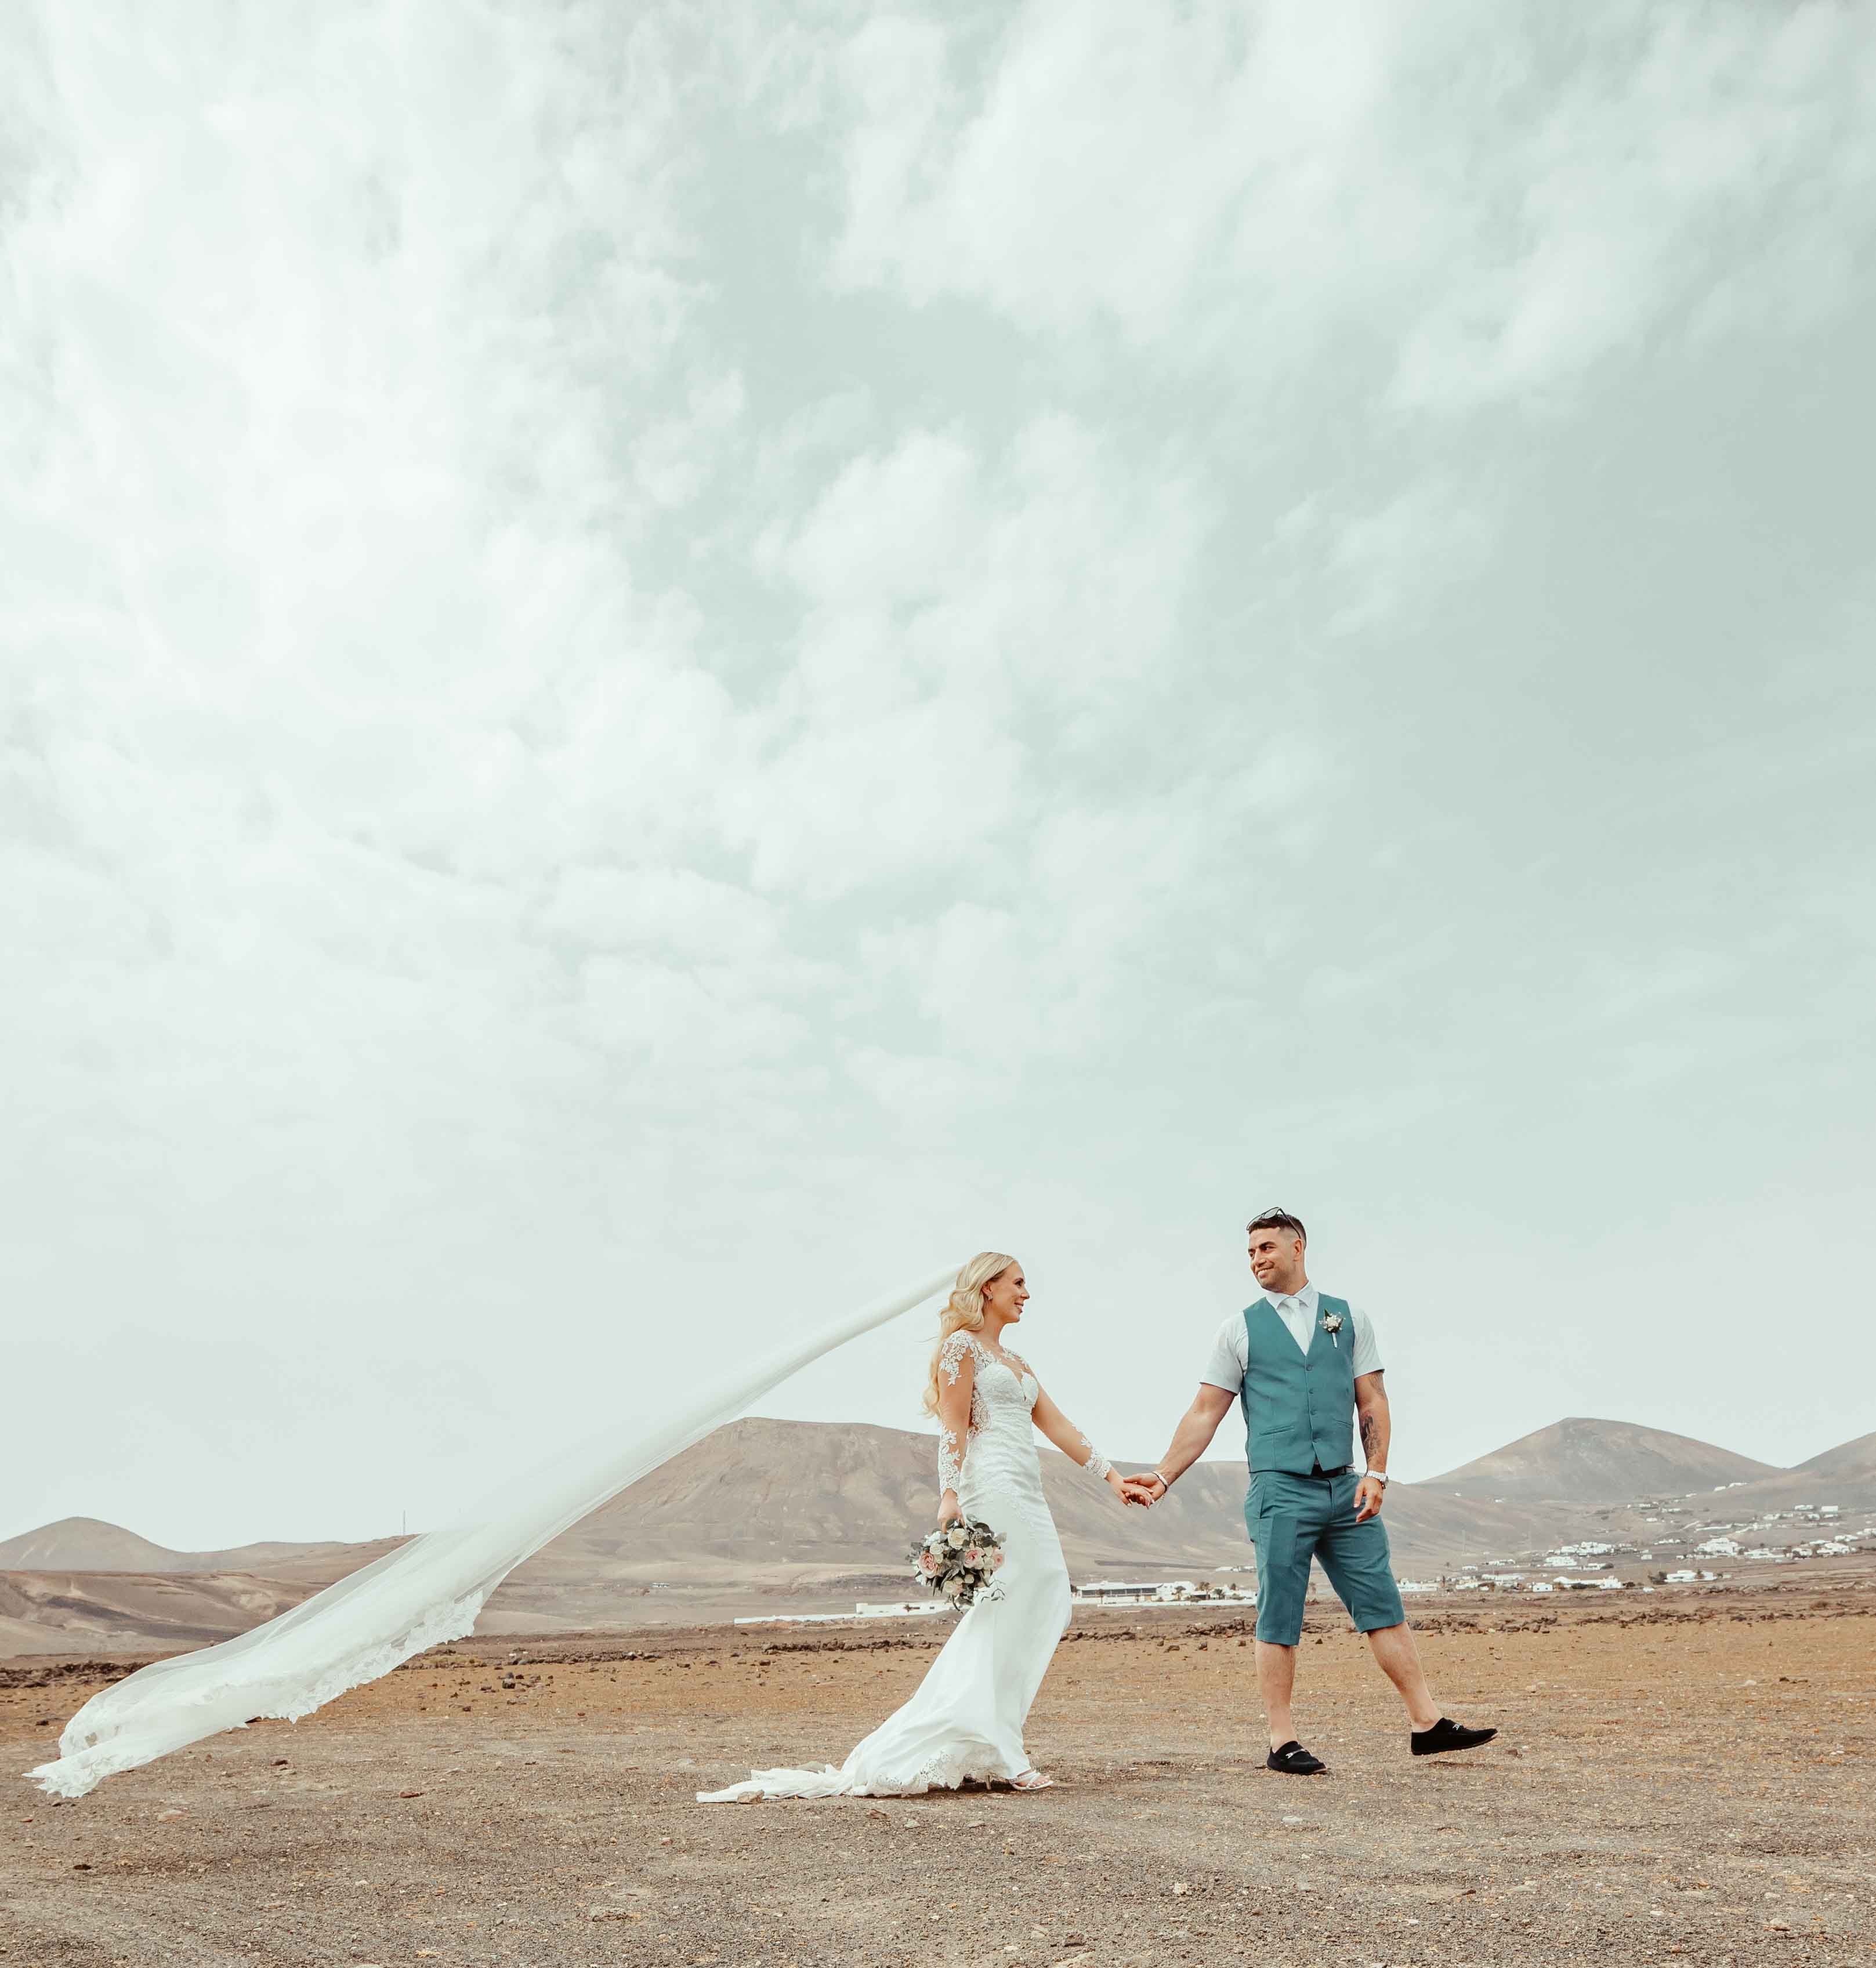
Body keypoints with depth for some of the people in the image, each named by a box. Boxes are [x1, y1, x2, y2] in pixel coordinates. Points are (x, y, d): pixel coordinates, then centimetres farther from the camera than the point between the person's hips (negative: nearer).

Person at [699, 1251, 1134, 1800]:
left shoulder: (1015, 1362, 23)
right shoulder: (961, 1346, -3)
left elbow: (1059, 1427, 21)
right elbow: (953, 1428, -11)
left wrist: (1109, 1476, 18)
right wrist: (950, 1496, -20)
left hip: (1028, 1498, 9)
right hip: (993, 1489, -9)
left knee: (1043, 1607, 4)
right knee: (1005, 1617, -8)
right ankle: (995, 1756, 0)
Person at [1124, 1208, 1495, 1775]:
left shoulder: (1349, 1318, 9)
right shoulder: (1241, 1329, 4)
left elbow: (1372, 1402, 7)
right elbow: (1205, 1414, 4)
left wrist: (1376, 1473, -5)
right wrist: (1162, 1477, -3)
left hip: (1346, 1489, 2)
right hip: (1280, 1491, -2)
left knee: (1382, 1605, 5)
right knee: (1278, 1620, 1)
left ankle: (1427, 1723, 15)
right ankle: (1282, 1743, 11)